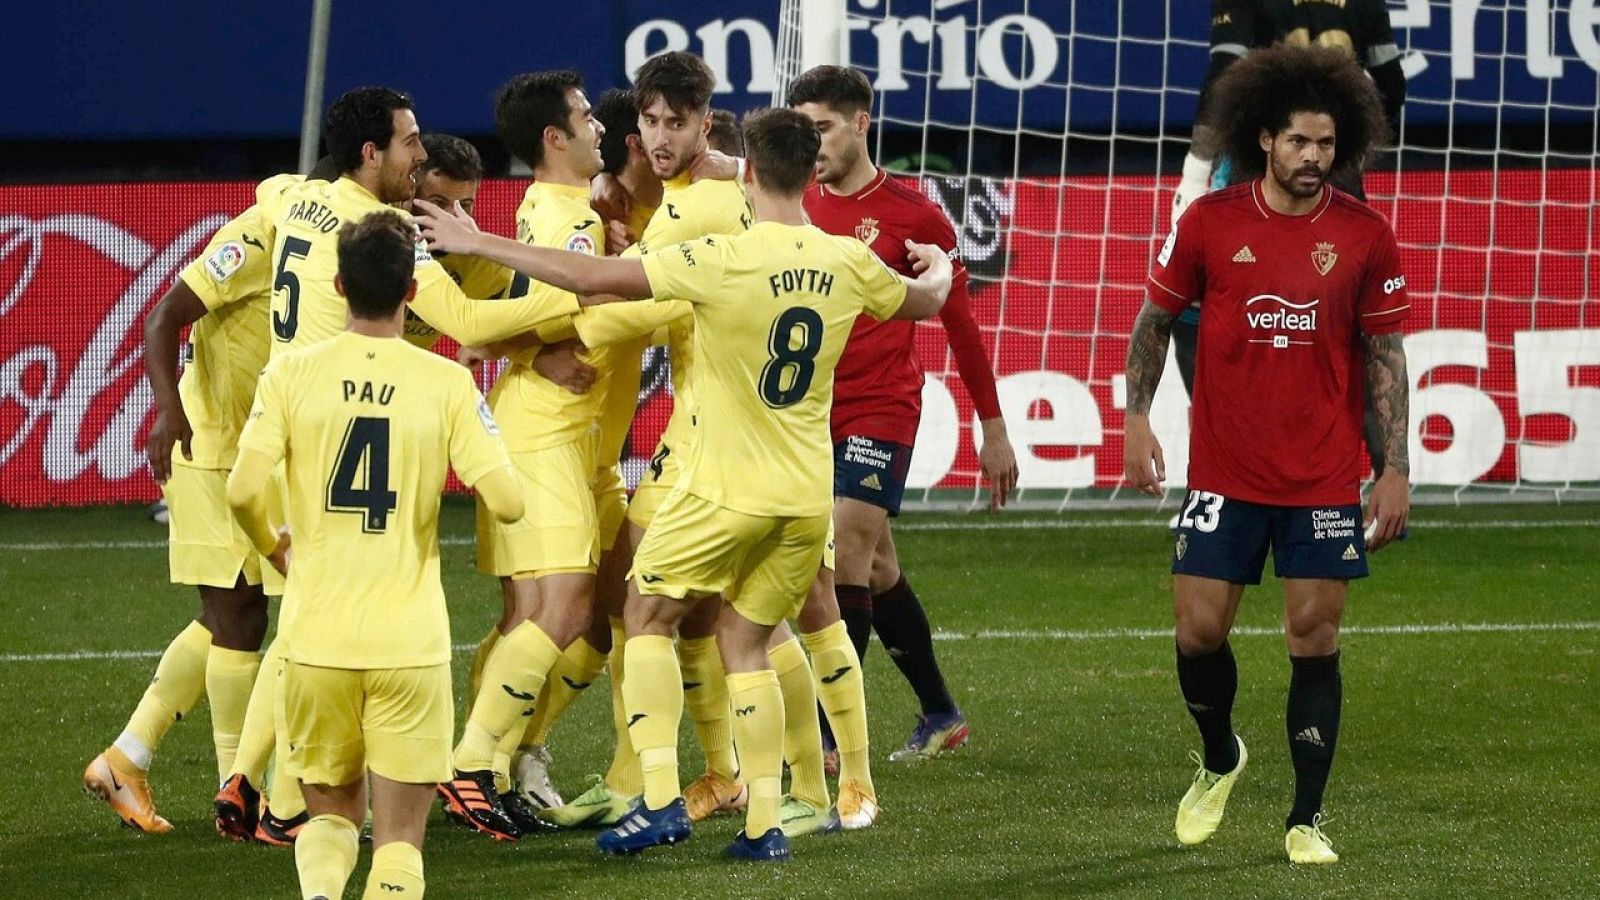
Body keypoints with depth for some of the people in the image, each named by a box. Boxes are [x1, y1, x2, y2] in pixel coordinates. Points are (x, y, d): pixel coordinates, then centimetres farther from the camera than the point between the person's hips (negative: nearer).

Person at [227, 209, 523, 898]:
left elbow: (242, 490, -9)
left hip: (317, 635, 1)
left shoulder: (291, 374, -1)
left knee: (331, 811, 20)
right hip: (410, 641, -1)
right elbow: (506, 500, -9)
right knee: (399, 837, 6)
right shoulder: (446, 383, -3)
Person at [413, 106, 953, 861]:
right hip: (807, 498, 5)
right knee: (745, 644, 17)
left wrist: (478, 244, -9)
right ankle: (765, 822, 9)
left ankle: (660, 799, 1)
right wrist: (937, 265, 46)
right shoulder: (848, 263, -1)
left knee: (647, 616, 13)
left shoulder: (724, 260, -17)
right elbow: (926, 301, 21)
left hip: (728, 488, -5)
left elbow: (591, 278, -18)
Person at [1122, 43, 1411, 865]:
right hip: (1224, 474, 0)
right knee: (1200, 630, 1)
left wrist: (1394, 468, -2)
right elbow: (1155, 319, 9)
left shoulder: (1364, 236, -3)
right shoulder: (1209, 224, -4)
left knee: (1314, 641, 0)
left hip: (1325, 481, 0)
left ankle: (1306, 820, 9)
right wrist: (1137, 420, -1)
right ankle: (1219, 760, 31)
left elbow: (1384, 355, 3)